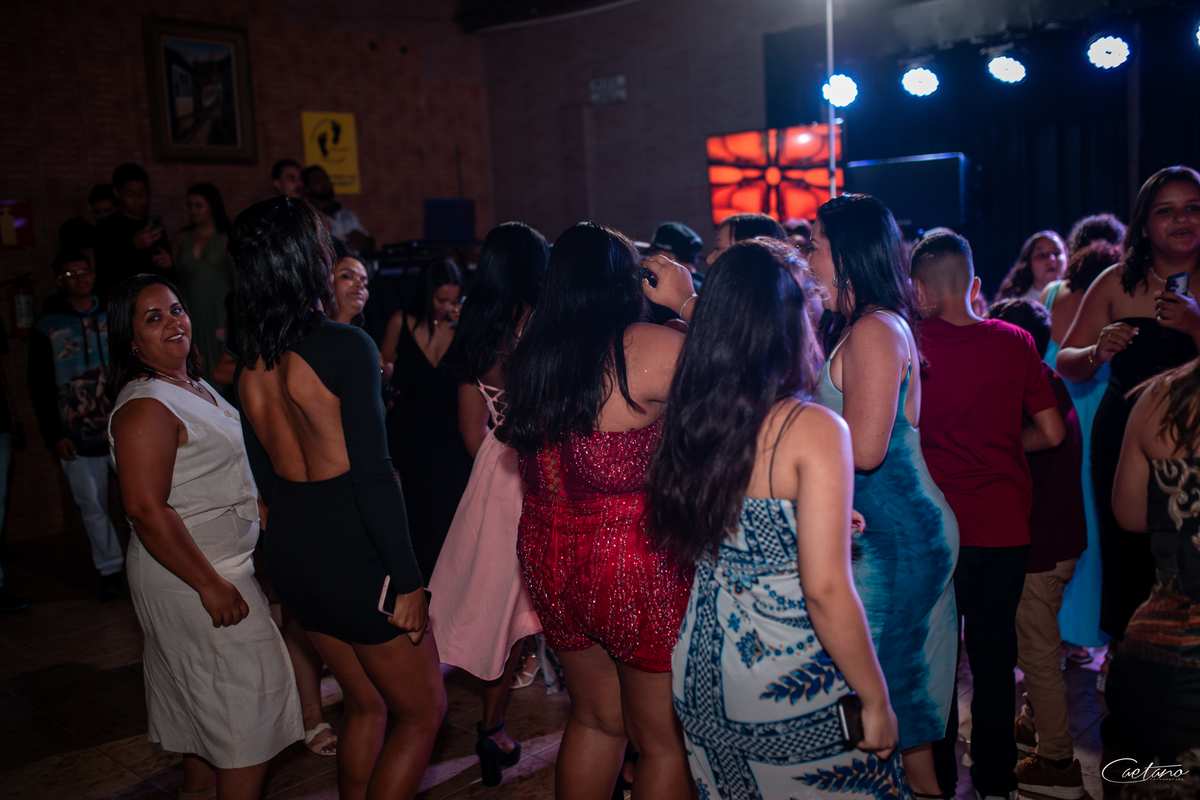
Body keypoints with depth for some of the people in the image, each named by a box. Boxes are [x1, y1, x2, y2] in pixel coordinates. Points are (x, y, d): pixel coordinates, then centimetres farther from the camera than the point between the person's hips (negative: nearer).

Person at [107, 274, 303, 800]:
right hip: (190, 576, -10)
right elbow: (146, 509, -26)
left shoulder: (197, 388, 11)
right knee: (251, 696, -5)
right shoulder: (145, 405, -19)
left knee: (203, 695, 21)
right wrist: (212, 585, -25)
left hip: (222, 565, 10)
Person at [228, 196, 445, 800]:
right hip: (352, 553, -7)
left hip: (289, 552, 7)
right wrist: (407, 580, -16)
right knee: (423, 713, 11)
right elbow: (373, 475, -21)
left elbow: (265, 476, 11)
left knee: (368, 705, 23)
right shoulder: (345, 346, -19)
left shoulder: (250, 361, 3)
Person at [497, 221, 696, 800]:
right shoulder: (653, 347, -17)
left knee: (595, 719, 25)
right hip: (636, 562, -6)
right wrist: (688, 305, 1)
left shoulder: (530, 353, 1)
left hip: (547, 555, 7)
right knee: (666, 741, 12)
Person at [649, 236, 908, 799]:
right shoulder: (814, 430, -20)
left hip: (701, 669, 6)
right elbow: (826, 590, -23)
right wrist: (876, 700, -10)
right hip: (789, 681, -6)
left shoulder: (689, 416, -2)